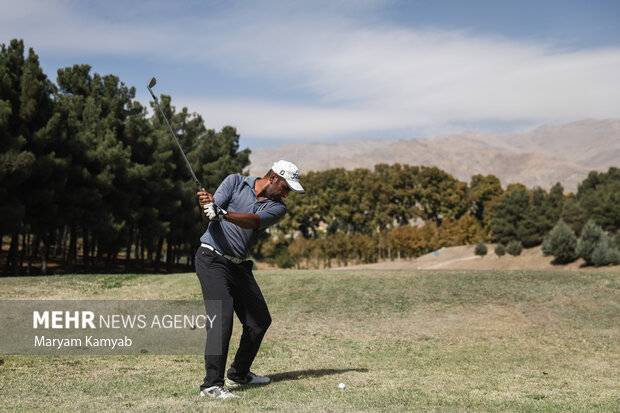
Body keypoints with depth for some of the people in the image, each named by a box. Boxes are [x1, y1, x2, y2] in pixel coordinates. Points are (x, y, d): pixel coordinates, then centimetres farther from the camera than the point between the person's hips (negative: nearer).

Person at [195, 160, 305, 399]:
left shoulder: (277, 207, 3)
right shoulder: (235, 182, -3)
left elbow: (253, 221, -19)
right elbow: (209, 217, -12)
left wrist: (224, 214, -37)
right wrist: (207, 206, -36)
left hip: (239, 265, 6)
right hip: (212, 259, -6)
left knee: (260, 320, 7)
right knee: (221, 317, -19)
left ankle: (239, 374, 25)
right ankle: (212, 384, -17)